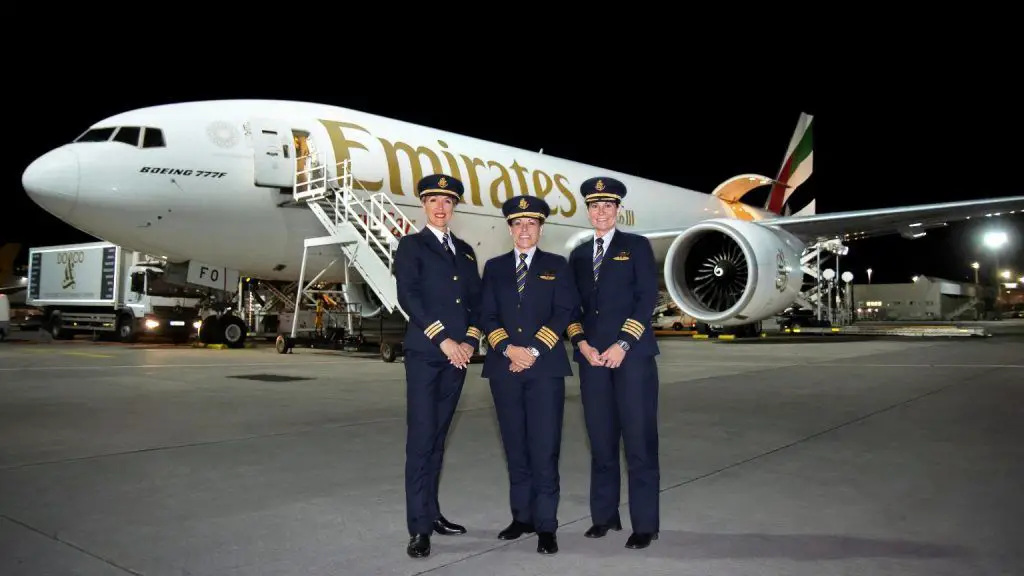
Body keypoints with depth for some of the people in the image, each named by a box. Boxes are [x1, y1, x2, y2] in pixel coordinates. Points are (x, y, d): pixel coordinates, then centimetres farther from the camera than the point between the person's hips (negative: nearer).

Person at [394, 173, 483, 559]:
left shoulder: (465, 251, 18)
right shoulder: (411, 245, 2)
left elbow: (476, 301, 13)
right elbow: (408, 298, -10)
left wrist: (469, 341, -3)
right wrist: (443, 340, -15)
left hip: (457, 354, 5)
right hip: (424, 353, -5)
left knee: (438, 437, 11)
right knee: (421, 438, -7)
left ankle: (432, 513, 20)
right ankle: (420, 527, -4)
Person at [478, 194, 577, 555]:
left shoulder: (556, 265, 9)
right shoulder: (494, 267, 14)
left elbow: (563, 313, -1)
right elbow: (487, 316, 6)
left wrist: (534, 350, -11)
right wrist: (509, 349, -10)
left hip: (545, 366, -2)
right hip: (504, 367, 3)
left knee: (545, 449, -5)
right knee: (515, 448, 9)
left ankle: (546, 525, 2)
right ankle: (522, 516, 20)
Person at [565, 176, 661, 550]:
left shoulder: (637, 246, 5)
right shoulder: (578, 255, 16)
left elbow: (647, 298, -4)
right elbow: (572, 306, 13)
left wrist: (623, 344, -12)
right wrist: (582, 344, -4)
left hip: (632, 353, -4)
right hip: (592, 356, 4)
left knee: (639, 439, -3)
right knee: (600, 440, 6)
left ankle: (645, 524, 5)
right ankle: (604, 515, 17)